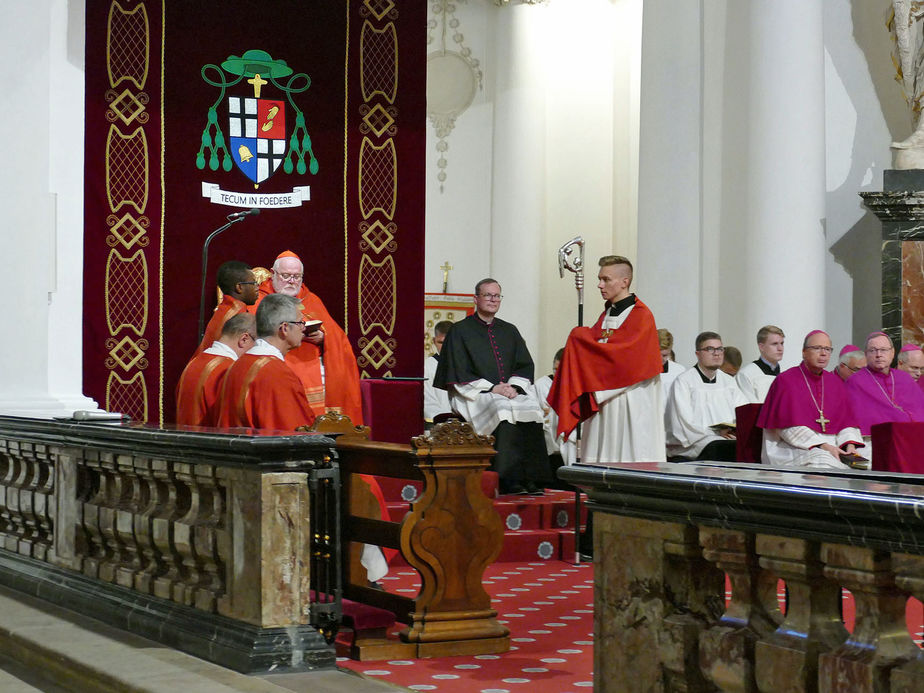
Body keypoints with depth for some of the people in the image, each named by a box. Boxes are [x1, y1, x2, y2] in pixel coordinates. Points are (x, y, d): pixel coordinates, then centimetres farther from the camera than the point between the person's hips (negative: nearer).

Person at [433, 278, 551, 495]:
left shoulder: (509, 331, 20)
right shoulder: (460, 331, 5)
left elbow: (525, 366, 12)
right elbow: (459, 374, -4)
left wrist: (514, 386, -9)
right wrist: (491, 388, -15)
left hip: (510, 392, 4)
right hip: (475, 396, -4)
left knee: (531, 407, -28)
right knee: (503, 408, -35)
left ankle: (529, 479, -30)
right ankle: (509, 480, -36)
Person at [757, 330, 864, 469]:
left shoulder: (836, 383, 19)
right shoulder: (785, 381, 1)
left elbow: (846, 420, 13)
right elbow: (789, 426, -8)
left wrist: (850, 445, -9)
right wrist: (822, 446, -18)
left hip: (832, 445, 6)